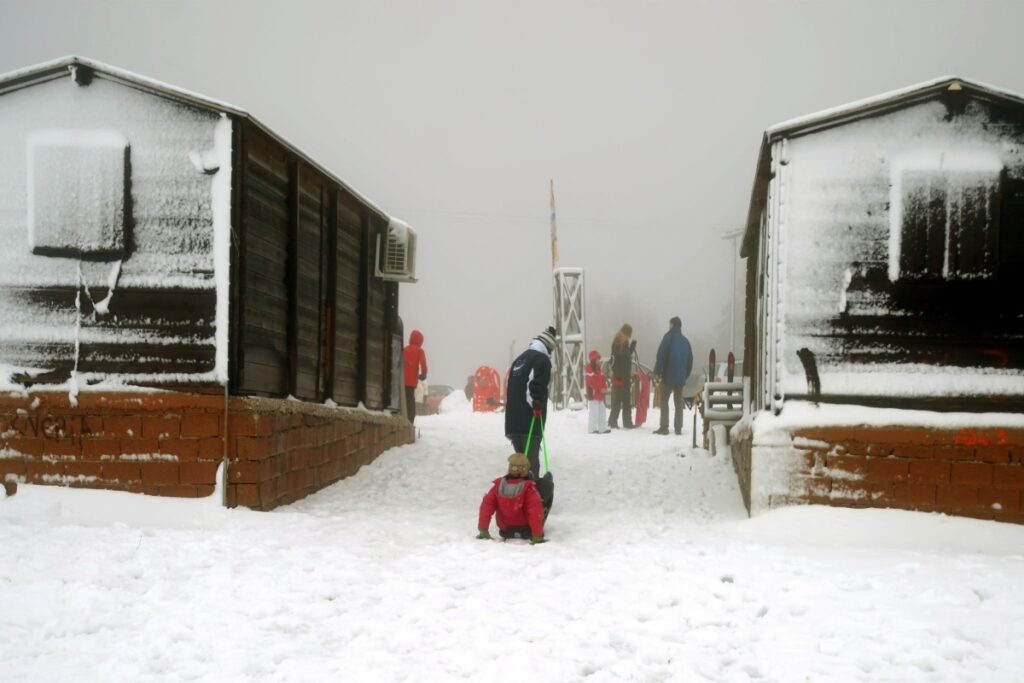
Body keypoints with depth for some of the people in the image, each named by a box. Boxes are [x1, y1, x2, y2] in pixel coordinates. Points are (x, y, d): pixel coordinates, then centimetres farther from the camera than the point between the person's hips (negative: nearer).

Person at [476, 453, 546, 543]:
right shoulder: (528, 488, -23)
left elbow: (486, 505, -16)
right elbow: (535, 511, -29)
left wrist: (483, 529, -11)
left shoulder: (499, 485, -15)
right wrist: (537, 535, -26)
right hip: (527, 531, -3)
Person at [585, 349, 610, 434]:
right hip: (593, 393, -10)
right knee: (593, 411, -9)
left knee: (601, 411, 12)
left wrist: (605, 387, -3)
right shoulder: (590, 368, -11)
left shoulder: (598, 368, 17)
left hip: (600, 394, 10)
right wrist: (601, 388, -17)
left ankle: (602, 428, 17)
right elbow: (591, 381, -19)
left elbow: (603, 379, 16)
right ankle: (592, 429, -6)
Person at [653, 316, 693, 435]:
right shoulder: (685, 341, 13)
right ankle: (678, 428, 8)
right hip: (681, 377, 5)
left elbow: (661, 356, -12)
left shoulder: (668, 337, -5)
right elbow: (690, 360, 16)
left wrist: (657, 372, -7)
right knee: (678, 402, 10)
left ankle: (664, 427, -8)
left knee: (664, 401, -1)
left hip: (668, 376, -5)